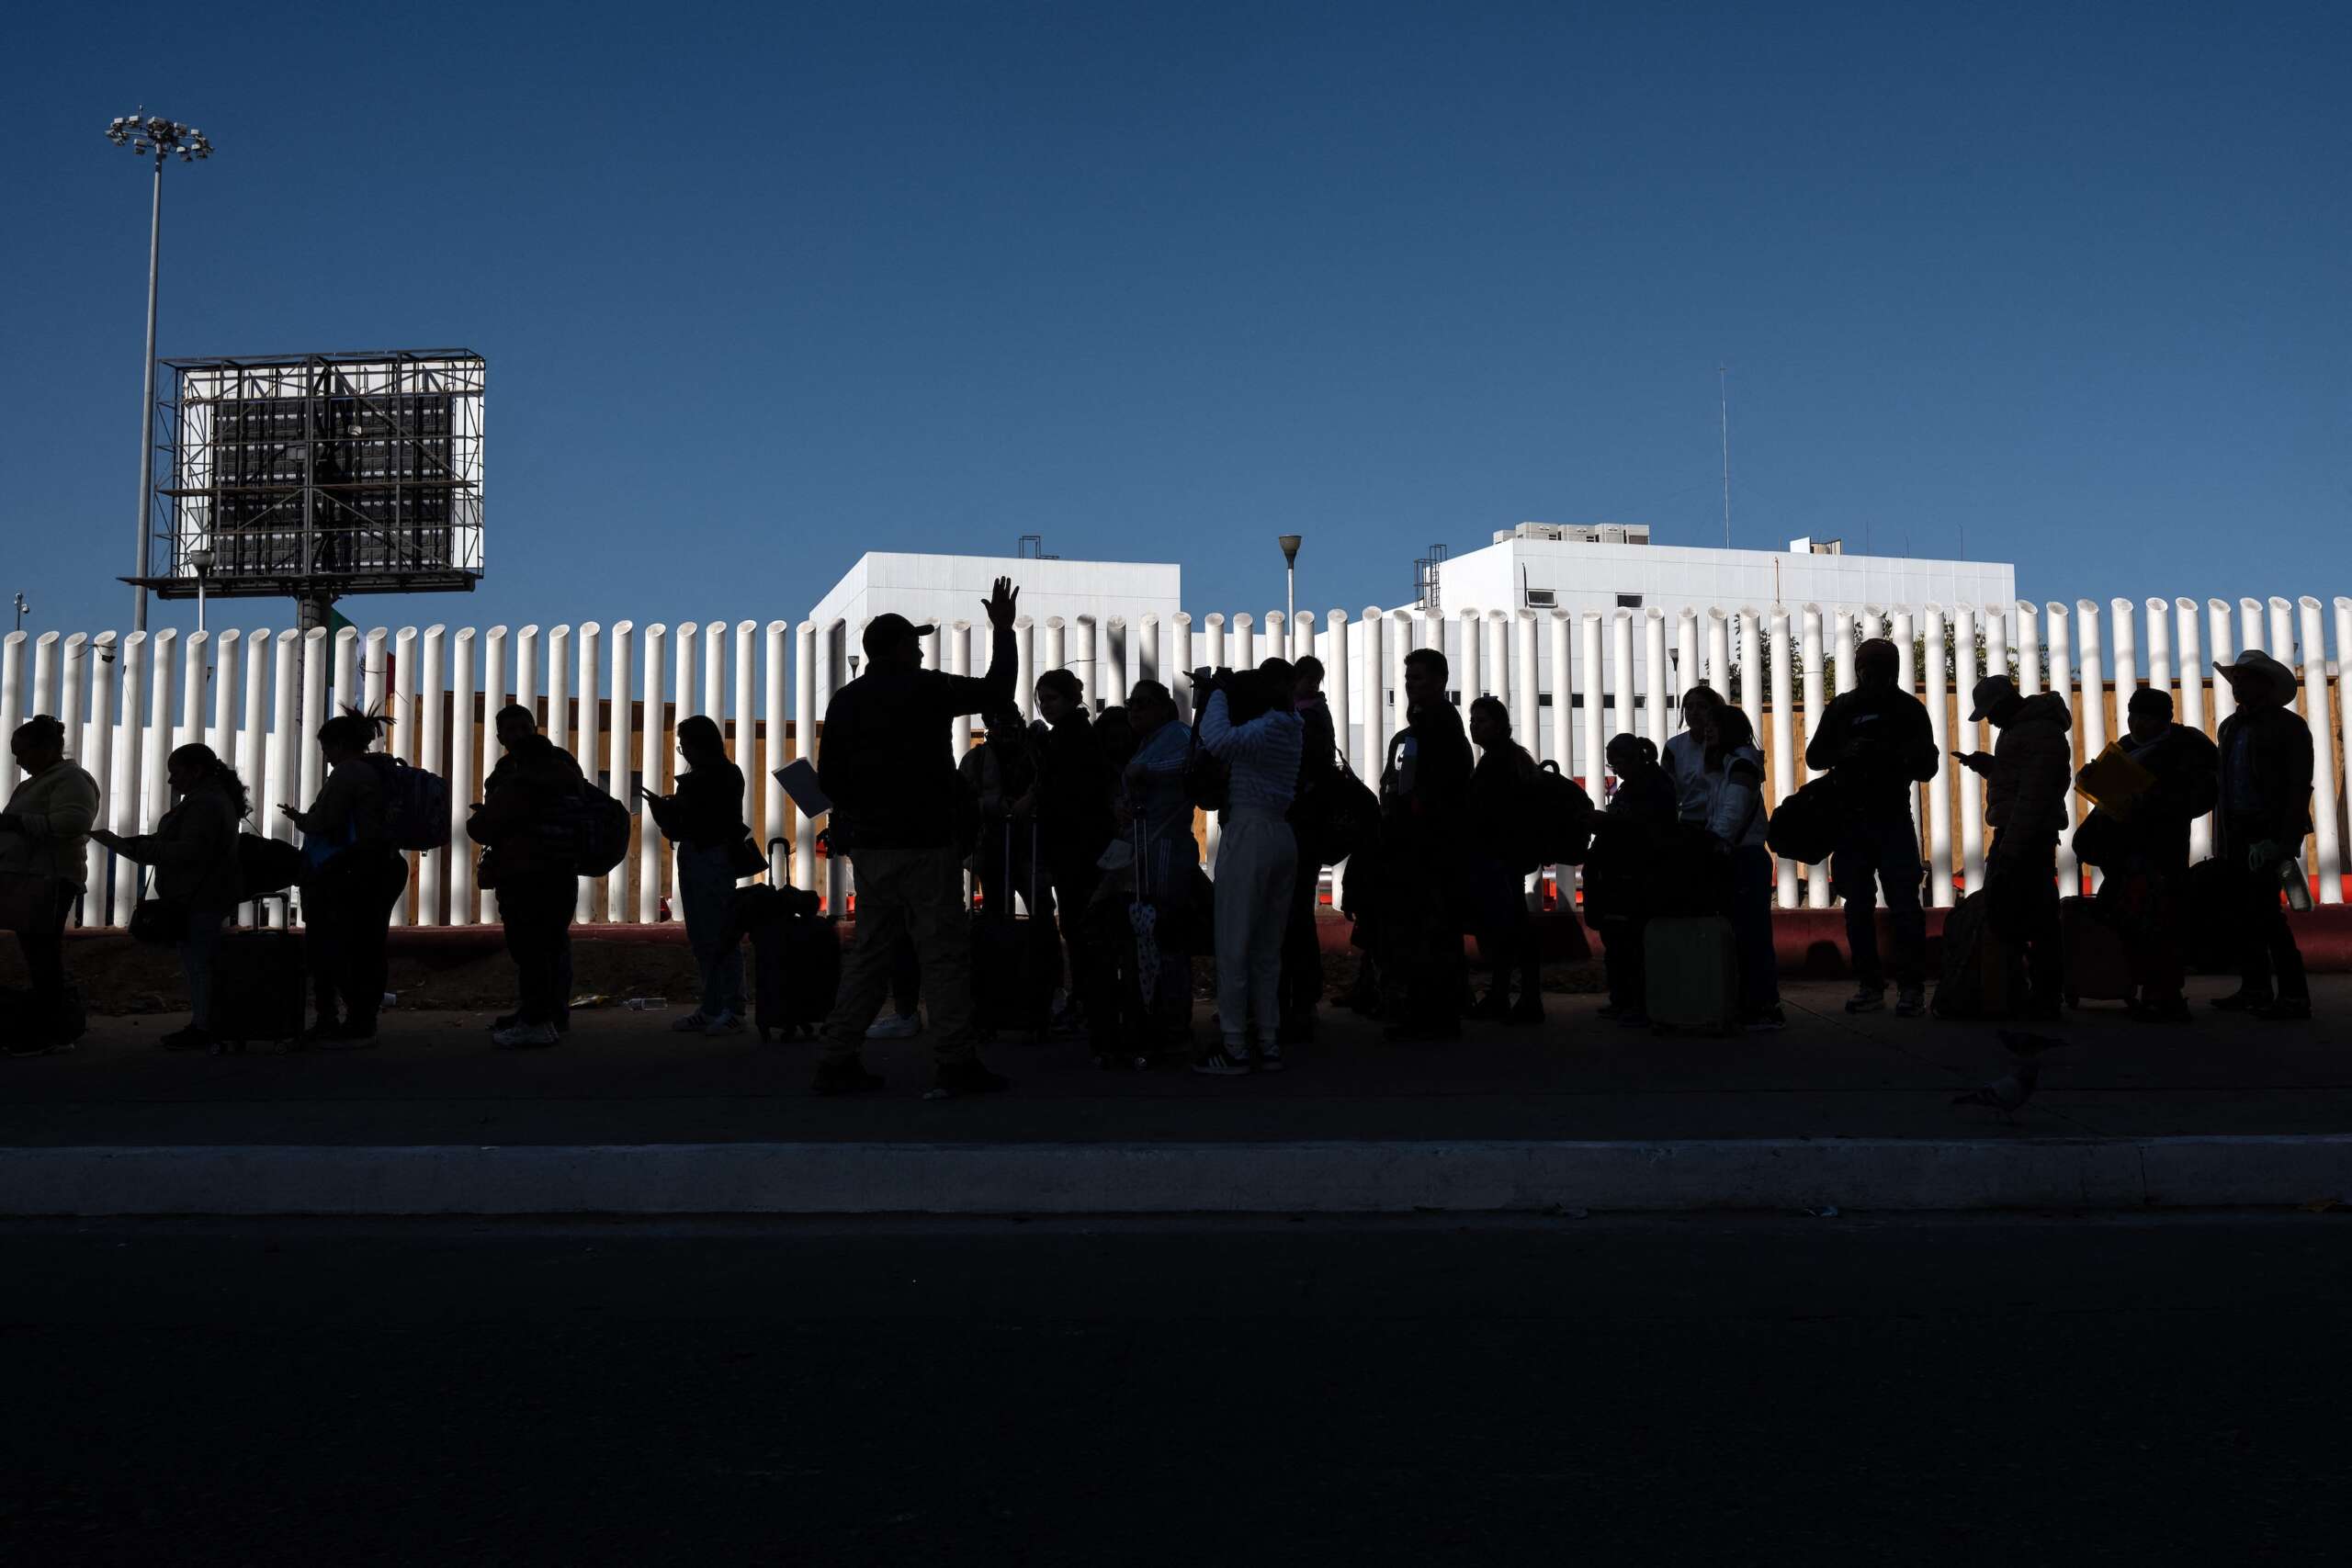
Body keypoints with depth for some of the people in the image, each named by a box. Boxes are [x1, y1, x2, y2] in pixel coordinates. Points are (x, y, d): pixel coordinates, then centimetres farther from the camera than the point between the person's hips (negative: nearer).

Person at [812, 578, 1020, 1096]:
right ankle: (955, 1064, -4)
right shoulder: (925, 689, -8)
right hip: (924, 843, -6)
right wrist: (1002, 630, 11)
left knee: (869, 951, 12)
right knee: (944, 951, -2)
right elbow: (997, 692, 0)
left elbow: (829, 777, 10)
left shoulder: (845, 700, 9)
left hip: (867, 845, 6)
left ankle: (838, 1062, 11)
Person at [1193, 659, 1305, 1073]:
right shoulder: (1290, 725, 13)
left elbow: (1219, 741, -30)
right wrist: (1220, 695, 13)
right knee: (1267, 949, 11)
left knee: (1233, 945, -3)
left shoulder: (1269, 726, -12)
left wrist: (1219, 695, -14)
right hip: (1281, 834, 9)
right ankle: (1268, 1043, 13)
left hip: (1249, 834, -9)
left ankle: (1235, 1047, -1)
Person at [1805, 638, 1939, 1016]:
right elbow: (1814, 756, 9)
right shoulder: (1841, 707, 7)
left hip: (1894, 819, -2)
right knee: (1858, 907, 5)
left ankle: (1912, 988, -6)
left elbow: (1927, 768, 3)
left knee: (1904, 905, -9)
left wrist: (1897, 756, -19)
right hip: (1850, 820, 3)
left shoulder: (1909, 709, 3)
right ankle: (1870, 987, 12)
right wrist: (1843, 752, -12)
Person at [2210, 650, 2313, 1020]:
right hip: (2236, 833, 7)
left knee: (2263, 910, -13)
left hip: (2268, 832, -7)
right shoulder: (2230, 727, 17)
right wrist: (2221, 837, 10)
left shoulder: (2288, 726, -3)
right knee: (2243, 910, 8)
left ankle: (2294, 995, -9)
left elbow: (2299, 787, -8)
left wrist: (2285, 840, -16)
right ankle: (2255, 990, 15)